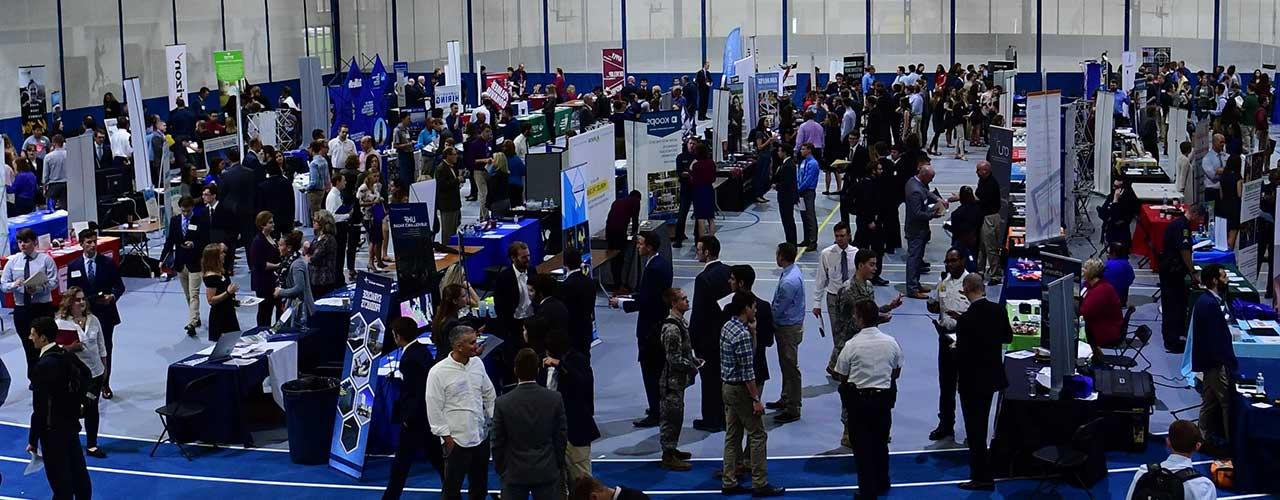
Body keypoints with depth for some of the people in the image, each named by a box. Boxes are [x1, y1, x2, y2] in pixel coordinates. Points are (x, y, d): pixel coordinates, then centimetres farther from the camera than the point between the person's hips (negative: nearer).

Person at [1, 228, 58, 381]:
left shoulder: (45, 259, -3)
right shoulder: (12, 261, 4)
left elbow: (54, 282, -8)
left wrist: (37, 288, -25)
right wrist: (13, 285, -19)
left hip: (43, 307, -3)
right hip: (21, 309, 3)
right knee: (28, 345, 11)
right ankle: (34, 378, 25)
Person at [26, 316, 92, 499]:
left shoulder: (44, 367, -23)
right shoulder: (67, 356, 1)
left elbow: (40, 409, -20)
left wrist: (33, 440, -12)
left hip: (53, 431, -8)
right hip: (71, 425, 8)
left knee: (60, 480, 1)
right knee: (78, 472, 18)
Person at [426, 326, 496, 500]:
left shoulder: (477, 363, 2)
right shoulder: (438, 372, -15)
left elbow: (489, 394, 13)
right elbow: (434, 409, -12)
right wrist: (446, 437, -11)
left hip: (481, 437, 6)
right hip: (456, 440, -6)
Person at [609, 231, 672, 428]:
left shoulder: (653, 269, -23)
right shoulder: (663, 263, 8)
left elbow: (645, 302, -24)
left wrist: (620, 304, -13)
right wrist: (632, 296, 12)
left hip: (650, 328, -10)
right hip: (662, 322, 10)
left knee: (650, 371, -3)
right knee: (661, 368, 19)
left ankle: (655, 414, 2)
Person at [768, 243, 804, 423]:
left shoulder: (789, 281, -29)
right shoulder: (793, 270, 2)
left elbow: (778, 309, -20)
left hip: (789, 329, -10)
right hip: (787, 325, 10)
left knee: (790, 368, 0)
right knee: (785, 365, 22)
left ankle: (793, 410, 9)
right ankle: (785, 400, 36)